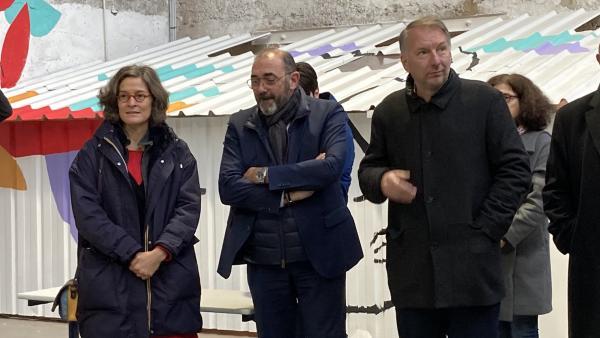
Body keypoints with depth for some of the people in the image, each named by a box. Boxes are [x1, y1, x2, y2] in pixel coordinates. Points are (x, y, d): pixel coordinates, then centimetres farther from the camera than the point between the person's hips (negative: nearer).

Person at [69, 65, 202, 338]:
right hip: (109, 283, -1)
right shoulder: (92, 154, 6)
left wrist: (160, 252, -14)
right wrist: (132, 254, -13)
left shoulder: (177, 153, 10)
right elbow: (88, 214, -4)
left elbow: (189, 208, 1)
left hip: (172, 279, 1)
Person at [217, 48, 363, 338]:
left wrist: (265, 175, -13)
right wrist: (288, 195, -15)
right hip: (264, 259, 3)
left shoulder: (327, 114, -1)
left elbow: (332, 166, -18)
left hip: (319, 253, -3)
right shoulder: (240, 125, 6)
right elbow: (228, 188, -5)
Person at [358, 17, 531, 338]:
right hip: (411, 271, 3)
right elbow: (367, 171, 18)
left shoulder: (485, 100, -1)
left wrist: (485, 230, -8)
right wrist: (382, 181, -6)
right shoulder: (388, 110, 10)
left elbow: (515, 169, -1)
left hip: (471, 267, -3)